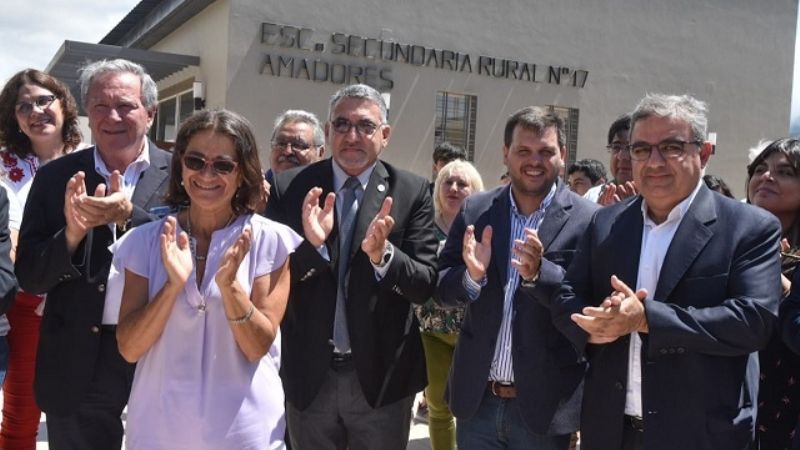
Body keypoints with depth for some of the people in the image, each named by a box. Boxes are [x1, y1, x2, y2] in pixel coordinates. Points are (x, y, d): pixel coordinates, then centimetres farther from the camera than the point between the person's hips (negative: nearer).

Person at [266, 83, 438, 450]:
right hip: (308, 374, 1)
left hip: (381, 375, 0)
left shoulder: (411, 192, -5)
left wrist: (382, 254, -26)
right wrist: (311, 246, -24)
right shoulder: (290, 189, -4)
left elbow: (425, 285, -8)